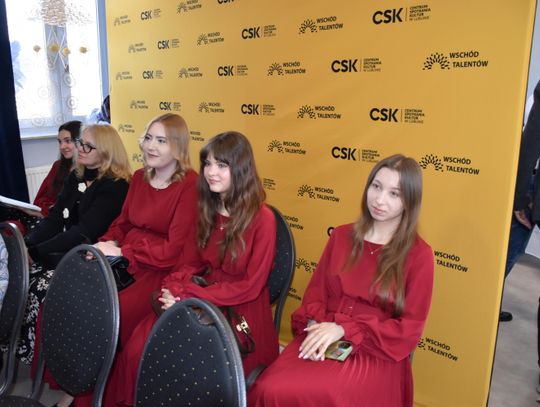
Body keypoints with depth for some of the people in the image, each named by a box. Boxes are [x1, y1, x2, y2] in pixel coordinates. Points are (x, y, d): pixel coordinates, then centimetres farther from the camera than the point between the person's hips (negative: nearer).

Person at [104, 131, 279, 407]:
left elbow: (250, 286, -14)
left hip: (241, 312, -5)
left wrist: (190, 297, -17)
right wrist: (173, 288, -8)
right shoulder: (208, 209, 8)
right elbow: (194, 261, 13)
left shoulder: (262, 218, -14)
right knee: (136, 350, -14)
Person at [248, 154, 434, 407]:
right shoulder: (341, 236, 9)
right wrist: (315, 326, -11)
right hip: (321, 341, 3)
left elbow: (410, 329, -5)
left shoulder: (419, 255, -3)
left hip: (375, 354, -3)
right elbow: (316, 291, 11)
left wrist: (343, 329, -14)